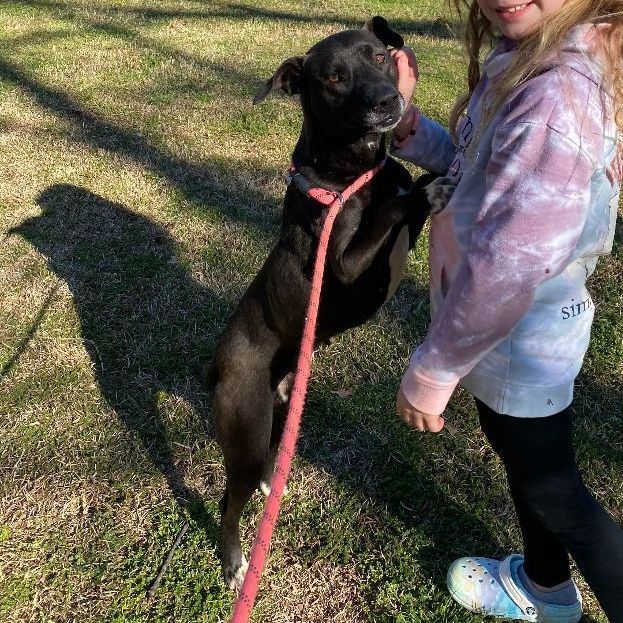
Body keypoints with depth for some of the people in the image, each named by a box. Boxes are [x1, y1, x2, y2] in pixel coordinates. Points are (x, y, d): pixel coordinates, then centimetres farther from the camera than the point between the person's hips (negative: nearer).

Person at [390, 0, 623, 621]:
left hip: (517, 334, -10)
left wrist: (432, 367, -24)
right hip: (512, 319, 10)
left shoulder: (559, 90, -31)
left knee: (550, 488, 11)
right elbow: (474, 168, 9)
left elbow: (509, 262, -35)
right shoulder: (523, 65, -1)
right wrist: (404, 119, -6)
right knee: (526, 460, 28)